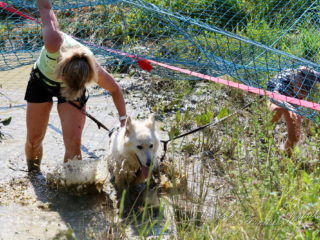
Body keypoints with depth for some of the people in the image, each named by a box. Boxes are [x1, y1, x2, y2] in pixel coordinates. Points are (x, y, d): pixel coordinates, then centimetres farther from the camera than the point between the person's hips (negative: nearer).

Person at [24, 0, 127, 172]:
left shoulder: (94, 71, -37)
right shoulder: (54, 42, -45)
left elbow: (115, 90, -15)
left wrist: (123, 120, -15)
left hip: (74, 86, 0)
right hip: (41, 80, 0)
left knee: (73, 144, -13)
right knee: (34, 139, 9)